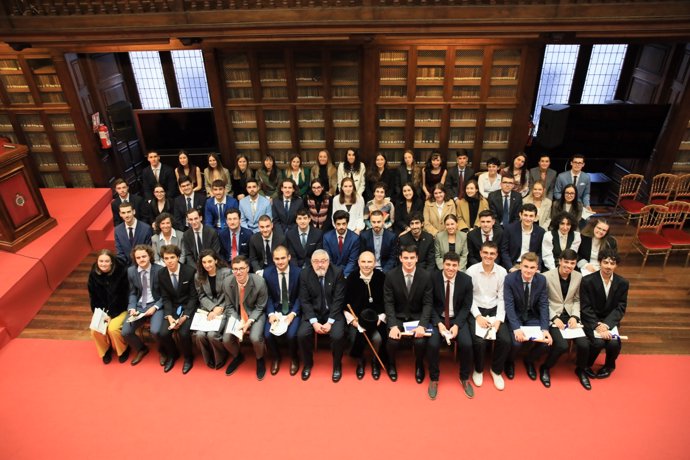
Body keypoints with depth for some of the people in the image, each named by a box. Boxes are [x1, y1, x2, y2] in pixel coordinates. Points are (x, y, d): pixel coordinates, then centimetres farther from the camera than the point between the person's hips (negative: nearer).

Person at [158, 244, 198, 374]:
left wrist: (185, 316, -21)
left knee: (183, 333, -24)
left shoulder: (190, 271, -17)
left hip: (189, 306, -4)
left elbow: (194, 296, -11)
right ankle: (172, 355, 18)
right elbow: (165, 298, 0)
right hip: (173, 307, 4)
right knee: (164, 333, -16)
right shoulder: (161, 274, -4)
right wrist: (169, 316, -16)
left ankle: (188, 357, 8)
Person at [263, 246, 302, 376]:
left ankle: (294, 358, 10)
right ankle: (276, 357, 15)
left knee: (291, 334, -24)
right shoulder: (267, 273, -6)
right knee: (268, 334, -19)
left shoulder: (298, 272, -11)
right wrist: (271, 314, -15)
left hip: (293, 309, -2)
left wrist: (293, 313, -17)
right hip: (276, 309, 2)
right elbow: (268, 296, 0)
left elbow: (300, 296, -5)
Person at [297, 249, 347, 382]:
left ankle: (337, 365, 5)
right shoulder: (305, 274, -6)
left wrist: (330, 322, -18)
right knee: (302, 334, -21)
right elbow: (305, 301, -6)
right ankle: (308, 363, 9)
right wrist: (314, 322, -17)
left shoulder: (337, 272, -11)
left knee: (337, 336, -26)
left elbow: (338, 299, -12)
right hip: (313, 312, 2)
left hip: (333, 312, -1)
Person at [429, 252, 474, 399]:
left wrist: (457, 325, -16)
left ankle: (464, 378, 7)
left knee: (467, 344, -22)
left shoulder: (466, 280, -9)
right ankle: (434, 379, 2)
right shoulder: (433, 278, -12)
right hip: (438, 318, -1)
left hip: (458, 318, 1)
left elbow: (466, 306, -3)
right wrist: (439, 323, -18)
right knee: (433, 344, -24)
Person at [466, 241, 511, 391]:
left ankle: (496, 370, 14)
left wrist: (499, 319, -10)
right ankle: (478, 370, 9)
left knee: (506, 340, -17)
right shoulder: (471, 271, -9)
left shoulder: (502, 272, -3)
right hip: (476, 310, -2)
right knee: (479, 341, -23)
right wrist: (478, 316, -15)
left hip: (495, 310, 2)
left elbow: (502, 298, 0)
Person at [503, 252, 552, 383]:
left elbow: (544, 305, -7)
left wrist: (545, 329, -20)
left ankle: (529, 361, 15)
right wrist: (516, 328, -32)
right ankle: (510, 362, 10)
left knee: (546, 341, -18)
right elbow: (509, 305, -20)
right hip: (515, 316, -3)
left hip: (533, 316, 3)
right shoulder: (510, 279, -18)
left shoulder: (542, 280, -8)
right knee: (516, 342, -27)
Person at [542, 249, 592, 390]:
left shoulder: (578, 277, 2)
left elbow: (577, 300, 10)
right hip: (553, 316, -4)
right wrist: (554, 318, -16)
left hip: (570, 315, 4)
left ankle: (581, 370, 20)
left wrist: (575, 316, -6)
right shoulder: (547, 276, -12)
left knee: (584, 344, -15)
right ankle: (545, 368, 5)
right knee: (562, 345, -25)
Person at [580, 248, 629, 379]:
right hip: (591, 320, -3)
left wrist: (606, 324, -17)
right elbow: (585, 308, -10)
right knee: (598, 342, -27)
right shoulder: (587, 281, -12)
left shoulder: (623, 283, -2)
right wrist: (597, 326, -22)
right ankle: (586, 365, 5)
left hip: (610, 320, 3)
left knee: (614, 343, -23)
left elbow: (620, 308, -2)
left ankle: (609, 365, 12)